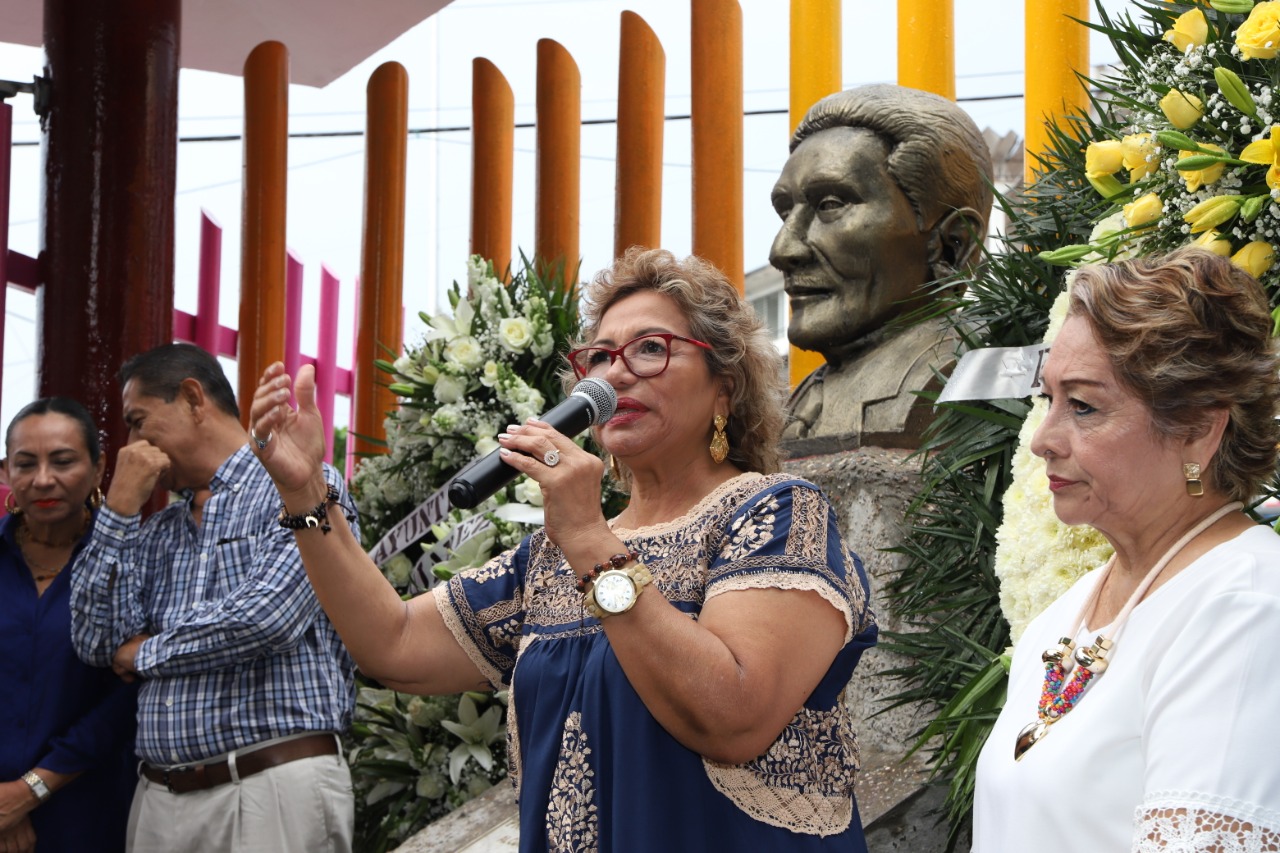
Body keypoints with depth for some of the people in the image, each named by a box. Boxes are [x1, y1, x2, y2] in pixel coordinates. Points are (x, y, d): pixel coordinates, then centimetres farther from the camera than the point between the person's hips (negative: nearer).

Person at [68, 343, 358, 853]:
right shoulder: (158, 532, 18)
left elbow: (268, 617, -17)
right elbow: (95, 644, 7)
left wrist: (146, 653, -2)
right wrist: (120, 508, 3)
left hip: (274, 786, -6)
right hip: (159, 795, 6)